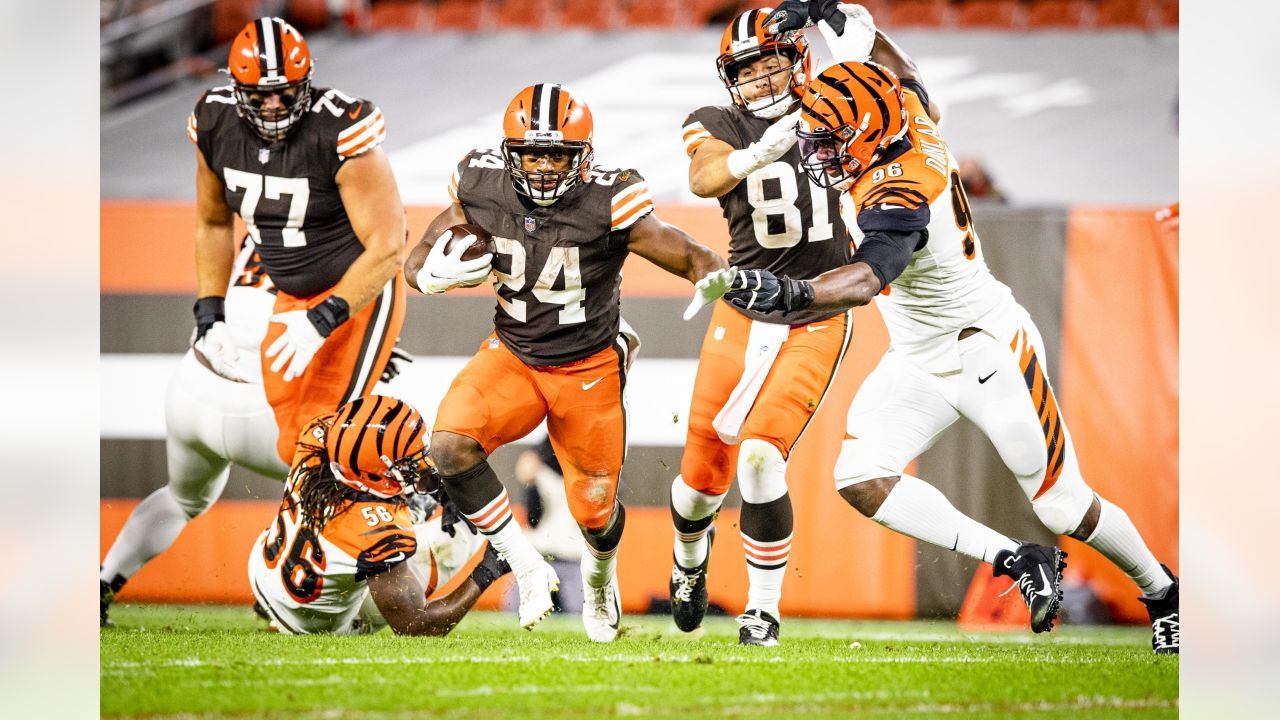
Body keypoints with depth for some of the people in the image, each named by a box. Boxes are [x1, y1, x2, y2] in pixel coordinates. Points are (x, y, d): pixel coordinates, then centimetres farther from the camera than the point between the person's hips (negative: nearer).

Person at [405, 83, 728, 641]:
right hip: (511, 358, 2)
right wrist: (435, 275, -26)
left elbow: (690, 258, -19)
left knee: (595, 508, 7)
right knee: (450, 444, -25)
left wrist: (714, 276, -44)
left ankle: (600, 576, 47)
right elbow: (418, 261, -1)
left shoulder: (607, 203, -23)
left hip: (589, 370, -2)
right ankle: (527, 568, -6)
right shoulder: (482, 191, -13)